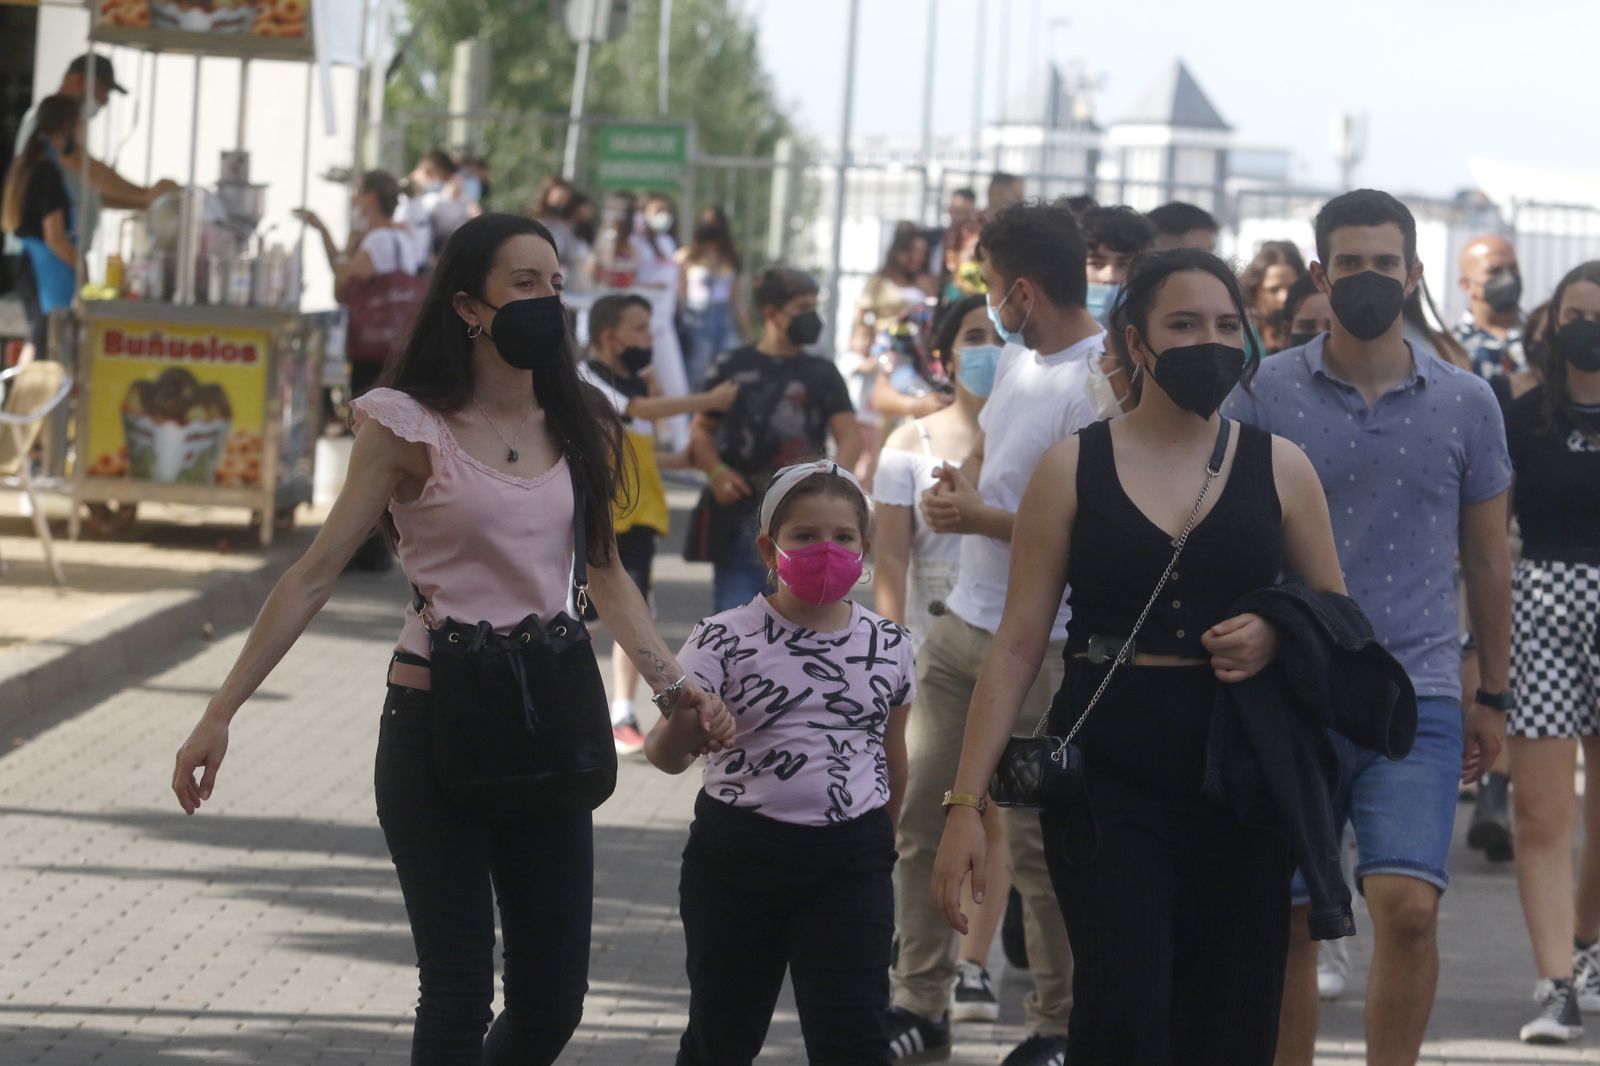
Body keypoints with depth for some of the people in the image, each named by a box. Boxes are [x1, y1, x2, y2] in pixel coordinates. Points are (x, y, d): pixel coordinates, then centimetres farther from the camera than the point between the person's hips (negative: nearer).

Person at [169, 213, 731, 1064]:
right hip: (435, 729, -5)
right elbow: (316, 574, -7)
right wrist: (221, 713, -10)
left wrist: (672, 683, 0)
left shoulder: (579, 429, 7)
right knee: (459, 998, -5)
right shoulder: (409, 427, -8)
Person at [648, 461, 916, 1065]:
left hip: (850, 861, 1)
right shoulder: (727, 639, -7)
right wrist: (679, 726, -36)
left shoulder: (888, 645, 2)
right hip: (739, 855, -1)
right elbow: (668, 756, -13)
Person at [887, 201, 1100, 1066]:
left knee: (1033, 843, -3)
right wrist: (958, 486, 4)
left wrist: (977, 517, -15)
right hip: (962, 624, 9)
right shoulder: (1020, 354, 9)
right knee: (924, 818, 12)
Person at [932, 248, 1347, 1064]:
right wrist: (965, 803, -4)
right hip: (1107, 775, -2)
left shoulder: (1278, 468, 6)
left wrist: (1277, 639, -11)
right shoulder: (1074, 468, 2)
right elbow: (1018, 643, 2)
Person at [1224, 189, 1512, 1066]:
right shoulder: (1261, 395, 3)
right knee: (1287, 924, 4)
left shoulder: (1466, 405, 6)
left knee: (1409, 907, -15)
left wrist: (1493, 696, 16)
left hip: (1415, 701, 0)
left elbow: (1486, 559, 15)